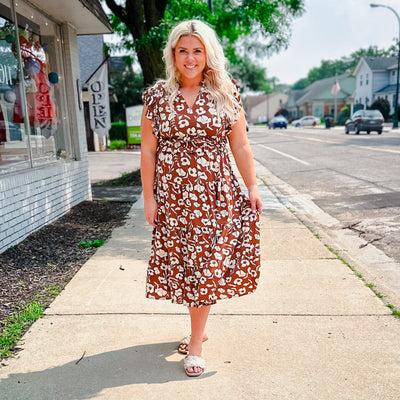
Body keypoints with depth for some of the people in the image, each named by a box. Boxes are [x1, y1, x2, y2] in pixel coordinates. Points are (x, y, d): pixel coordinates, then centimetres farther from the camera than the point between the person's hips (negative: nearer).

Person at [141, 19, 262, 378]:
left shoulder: (226, 94, 2)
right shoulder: (156, 97, 2)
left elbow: (240, 147, 5)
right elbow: (148, 150, 3)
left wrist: (252, 188, 3)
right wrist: (149, 197, -1)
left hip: (216, 192, -1)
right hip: (173, 193, 1)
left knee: (204, 264, 1)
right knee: (181, 262, 9)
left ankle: (195, 342, 15)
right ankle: (200, 327, 32)